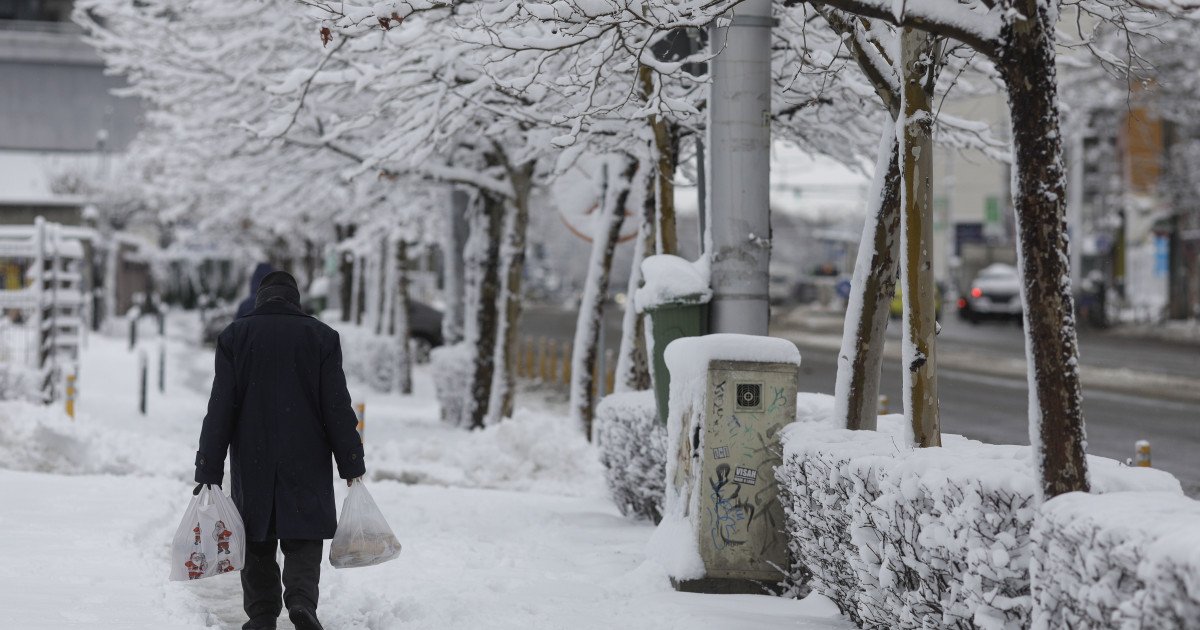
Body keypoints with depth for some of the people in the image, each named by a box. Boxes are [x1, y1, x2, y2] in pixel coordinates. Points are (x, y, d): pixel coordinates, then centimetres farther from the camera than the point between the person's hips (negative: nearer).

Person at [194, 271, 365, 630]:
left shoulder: (235, 336, 3)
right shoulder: (322, 337, 2)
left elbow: (220, 411, -1)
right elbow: (338, 408, -1)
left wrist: (208, 472, 0)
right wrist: (352, 465, 4)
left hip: (251, 467, 1)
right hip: (307, 465, -1)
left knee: (257, 546, 10)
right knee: (304, 541, 5)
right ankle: (301, 600, -18)